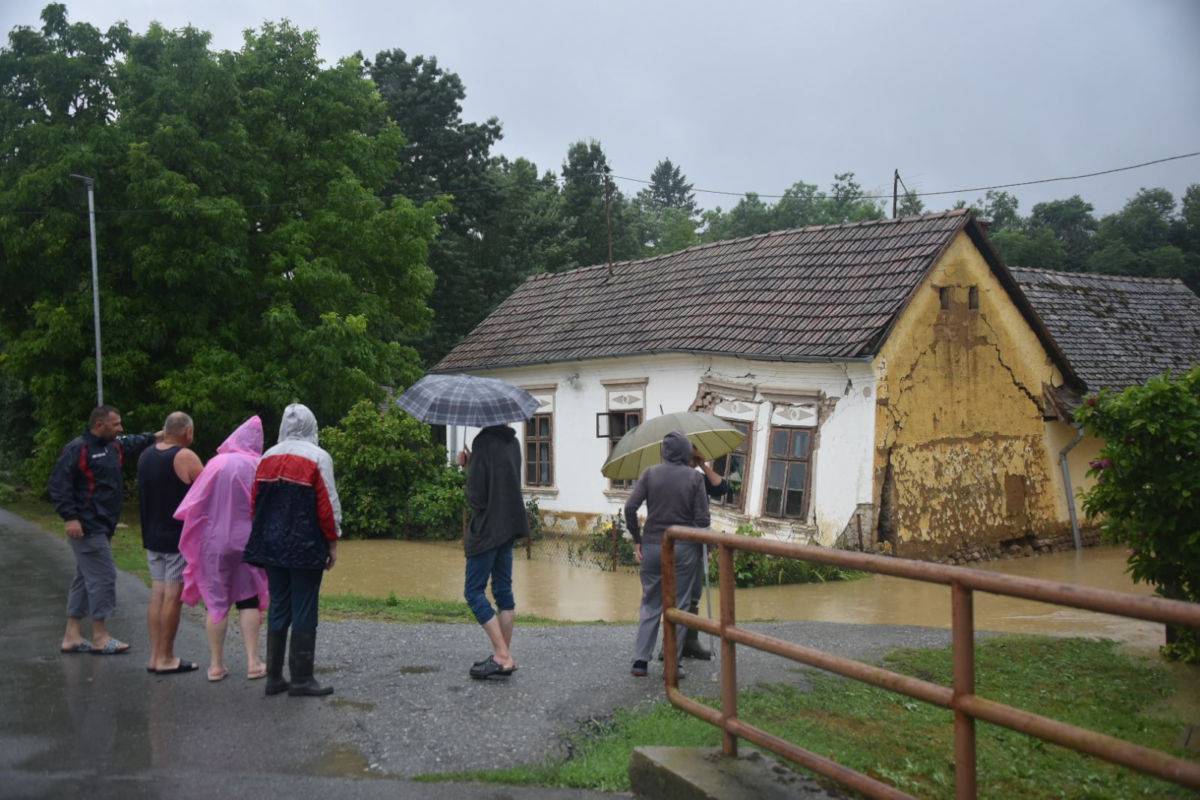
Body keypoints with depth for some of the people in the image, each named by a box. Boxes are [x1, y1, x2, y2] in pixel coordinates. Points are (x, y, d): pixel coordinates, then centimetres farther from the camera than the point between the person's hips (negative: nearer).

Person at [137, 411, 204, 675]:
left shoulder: (146, 455, 9)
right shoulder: (185, 457, -14)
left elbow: (146, 495, 15)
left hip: (152, 537, 7)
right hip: (179, 539, -7)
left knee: (157, 594, 11)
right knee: (173, 596, -2)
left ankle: (155, 655, 14)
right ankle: (166, 658, 2)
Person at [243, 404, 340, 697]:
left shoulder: (267, 458, 9)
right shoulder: (317, 457, -8)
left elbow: (255, 503, 12)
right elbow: (328, 506, -10)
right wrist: (333, 543, -2)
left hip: (272, 546, 6)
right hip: (306, 548, -6)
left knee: (278, 609, 12)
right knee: (304, 612, 0)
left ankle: (274, 677, 16)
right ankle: (301, 679, 3)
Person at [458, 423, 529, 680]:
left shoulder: (485, 442, -16)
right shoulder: (512, 442, 10)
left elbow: (476, 495, -16)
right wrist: (470, 464, 8)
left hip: (487, 528, -8)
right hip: (509, 526, 8)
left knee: (473, 591, 0)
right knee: (503, 590, 13)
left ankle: (502, 656, -6)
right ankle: (505, 656, 16)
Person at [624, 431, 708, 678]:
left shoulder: (650, 474, 0)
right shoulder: (695, 477, -4)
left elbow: (630, 507, -7)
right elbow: (702, 519, -7)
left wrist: (637, 540, 3)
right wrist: (701, 546, 7)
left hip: (652, 546, 2)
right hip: (684, 549, -2)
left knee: (650, 604, 12)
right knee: (678, 606, 7)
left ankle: (640, 660, 6)